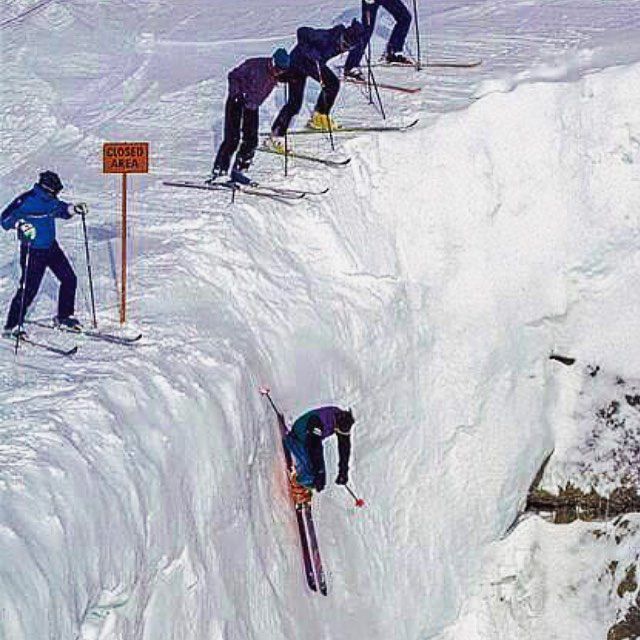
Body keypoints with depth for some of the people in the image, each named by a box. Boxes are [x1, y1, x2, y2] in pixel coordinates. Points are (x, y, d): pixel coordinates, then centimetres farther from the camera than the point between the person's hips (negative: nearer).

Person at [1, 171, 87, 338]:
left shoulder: (50, 200, 3)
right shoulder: (26, 200, -19)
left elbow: (62, 209, 25)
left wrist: (74, 209, 6)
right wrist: (20, 224, -40)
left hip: (51, 247, 8)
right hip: (33, 251, -8)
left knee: (69, 279, 10)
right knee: (29, 288, -10)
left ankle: (64, 318, 26)